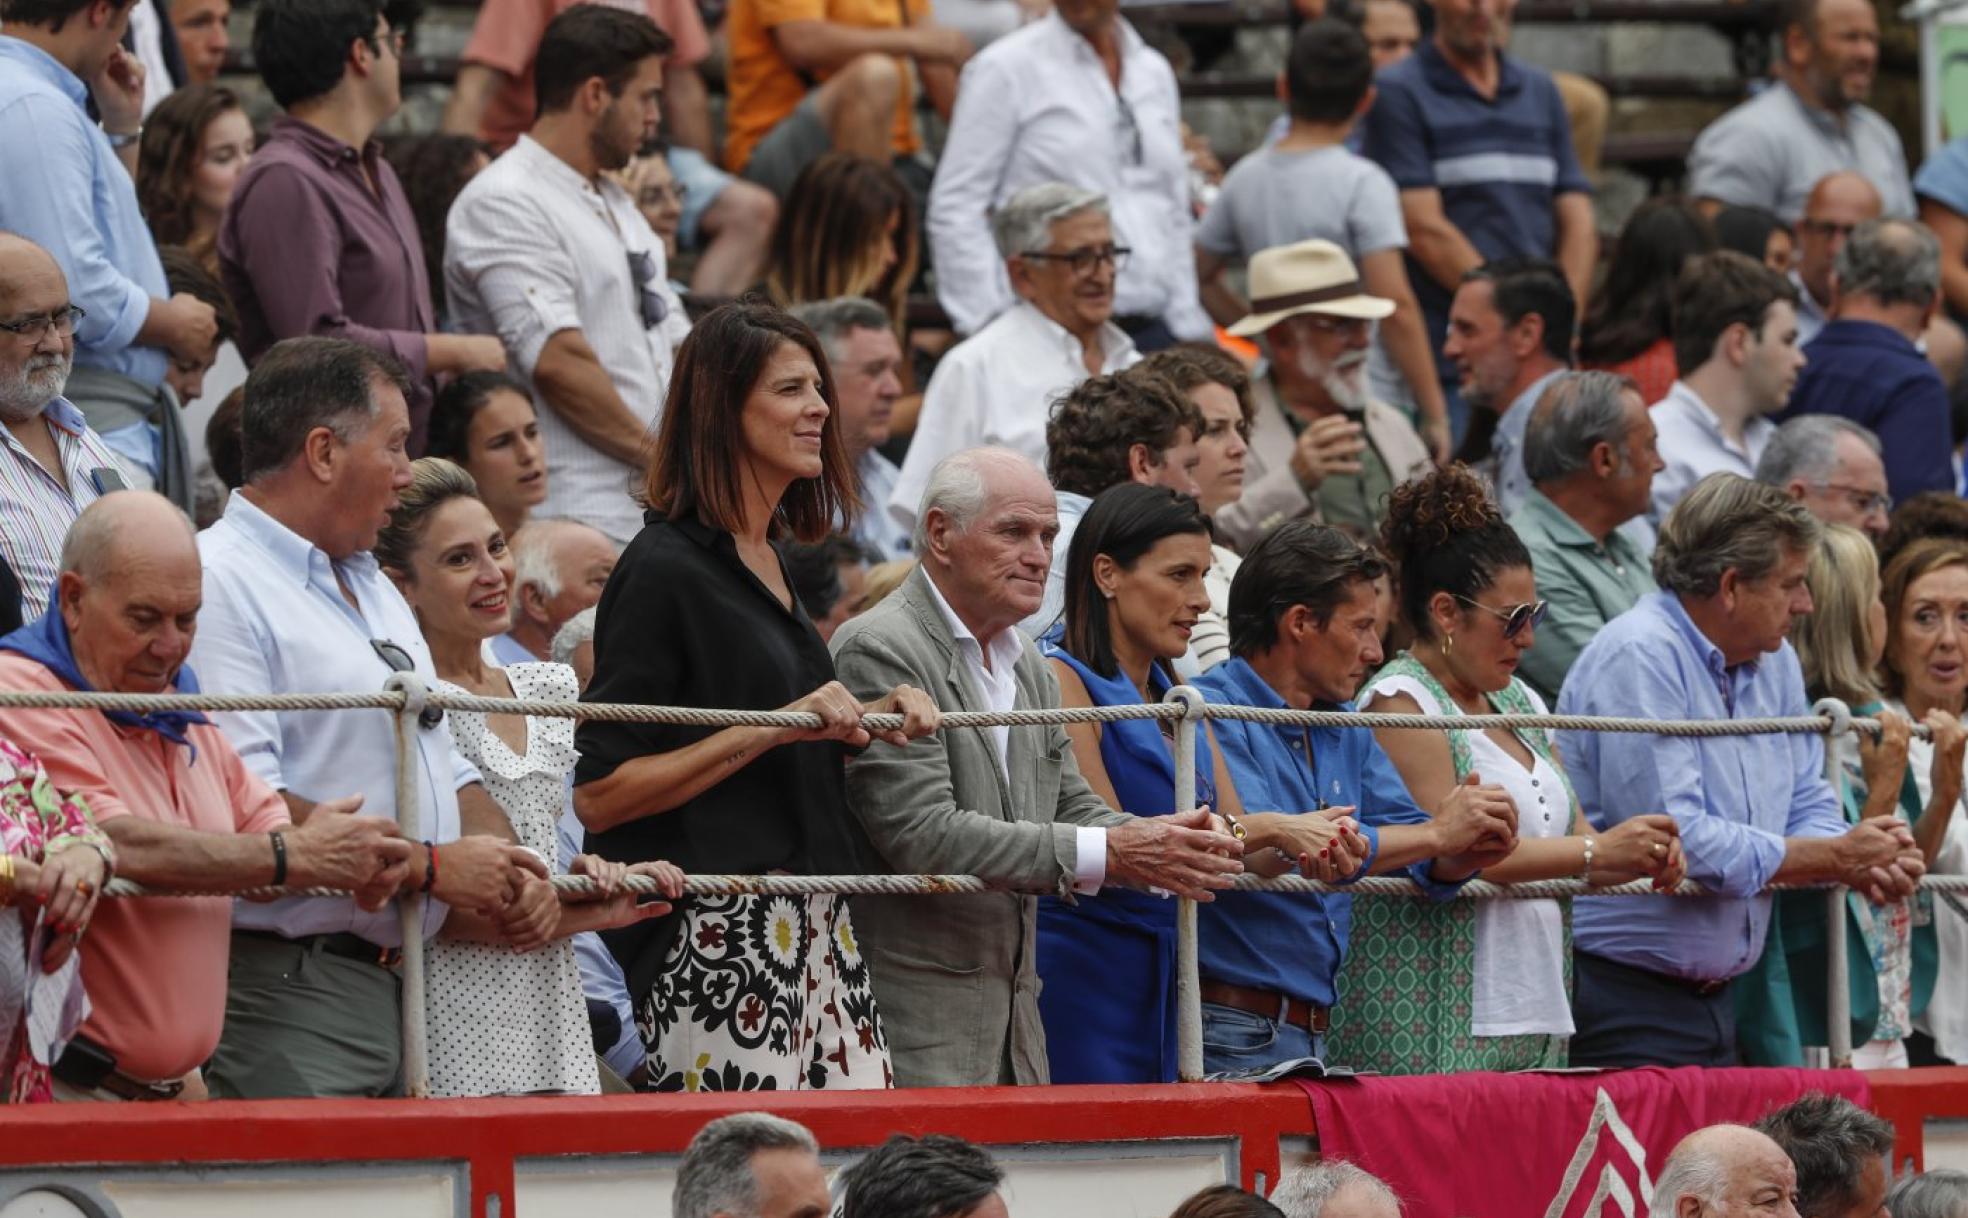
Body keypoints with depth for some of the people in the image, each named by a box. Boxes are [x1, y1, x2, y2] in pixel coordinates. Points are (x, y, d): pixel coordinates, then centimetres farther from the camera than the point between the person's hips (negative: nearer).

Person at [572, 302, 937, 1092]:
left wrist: (868, 723, 9)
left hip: (816, 931, 9)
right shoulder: (666, 568, -9)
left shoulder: (772, 564, 18)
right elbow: (600, 795, -14)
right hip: (717, 936, -9)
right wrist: (779, 726, -16)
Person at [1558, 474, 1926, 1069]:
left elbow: (1808, 811, 17)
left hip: (1716, 995, 9)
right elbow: (1675, 843, -24)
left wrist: (1865, 865, -8)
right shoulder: (1638, 660, -17)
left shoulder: (1775, 663, 12)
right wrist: (1836, 857, -15)